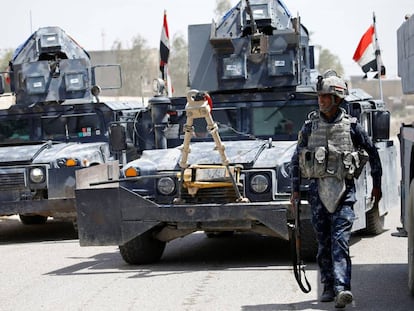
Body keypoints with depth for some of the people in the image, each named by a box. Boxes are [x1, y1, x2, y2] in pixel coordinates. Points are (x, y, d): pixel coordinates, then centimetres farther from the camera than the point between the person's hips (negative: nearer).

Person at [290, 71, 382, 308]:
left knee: (340, 240, -13)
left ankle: (342, 288, -21)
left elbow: (373, 153, 11)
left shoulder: (351, 125, 0)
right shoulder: (310, 126, 6)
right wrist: (295, 189, 10)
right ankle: (329, 288, 15)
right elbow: (297, 158, 14)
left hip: (344, 190, -3)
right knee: (324, 242, 6)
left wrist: (377, 184, 14)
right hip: (318, 188, 3)